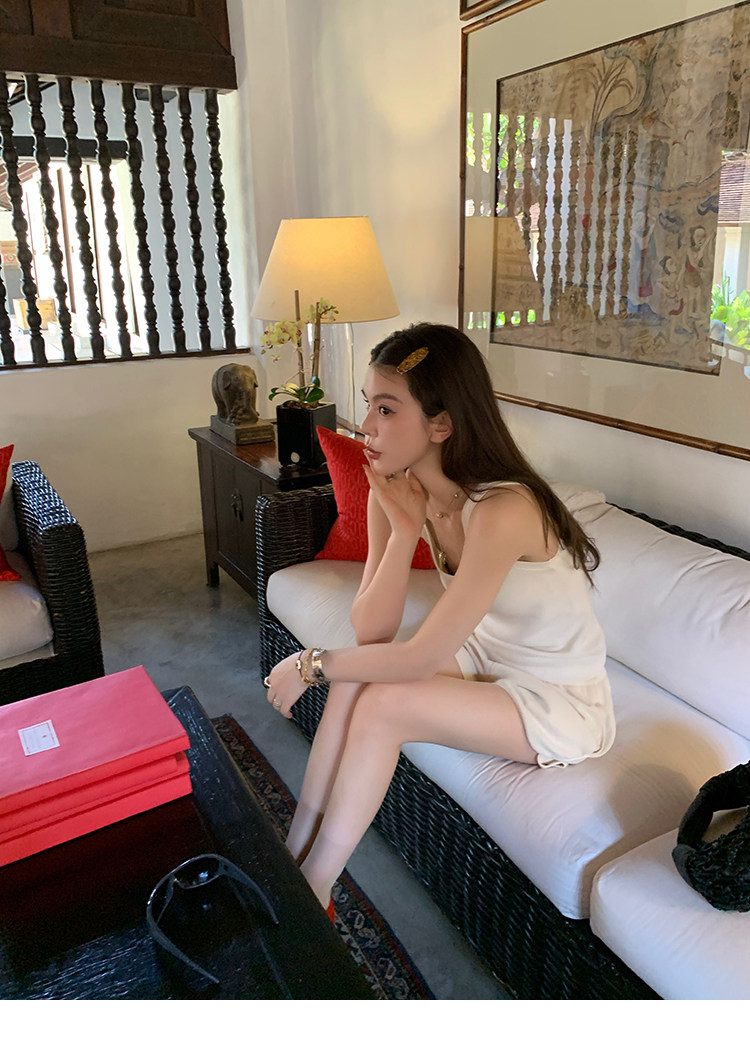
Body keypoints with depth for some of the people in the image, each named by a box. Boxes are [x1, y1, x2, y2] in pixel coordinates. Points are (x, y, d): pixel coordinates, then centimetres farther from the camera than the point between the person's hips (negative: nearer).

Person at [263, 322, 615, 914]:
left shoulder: (503, 510, -33)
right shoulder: (397, 490, -9)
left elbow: (419, 658, -28)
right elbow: (371, 633, -14)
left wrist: (310, 664, -16)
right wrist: (403, 529, -26)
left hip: (562, 704, -7)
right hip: (486, 658, 7)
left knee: (383, 704, -22)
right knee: (357, 675, -14)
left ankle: (310, 892, -2)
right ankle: (294, 857, -1)